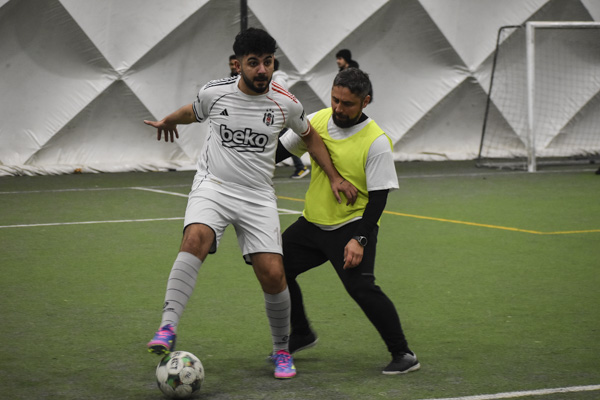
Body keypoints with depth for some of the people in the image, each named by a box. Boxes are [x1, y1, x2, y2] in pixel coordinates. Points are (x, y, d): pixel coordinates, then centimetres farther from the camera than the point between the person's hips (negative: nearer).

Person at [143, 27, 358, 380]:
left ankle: (282, 351, 15)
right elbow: (194, 112, 21)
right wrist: (167, 120, 38)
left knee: (273, 274, -10)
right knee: (195, 239, -32)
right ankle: (168, 329, -39)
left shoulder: (286, 103, -3)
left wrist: (336, 177, 12)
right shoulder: (215, 93, -4)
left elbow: (310, 136, 17)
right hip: (213, 187, -1)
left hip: (258, 197, 1)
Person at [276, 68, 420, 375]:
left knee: (361, 288, -22)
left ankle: (402, 354, -11)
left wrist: (360, 240, -24)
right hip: (312, 222, 7)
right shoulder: (318, 121, -2)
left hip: (352, 226, -7)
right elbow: (280, 150, 11)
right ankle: (301, 335, 31)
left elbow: (378, 197, -17)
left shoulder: (376, 142, -17)